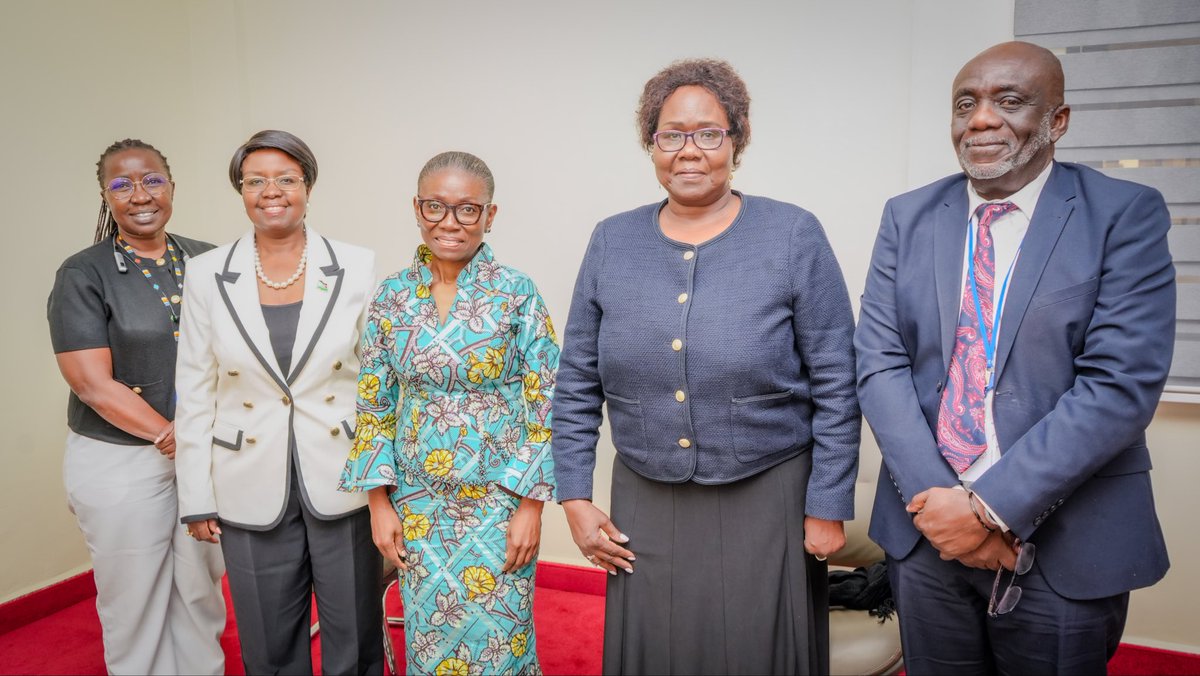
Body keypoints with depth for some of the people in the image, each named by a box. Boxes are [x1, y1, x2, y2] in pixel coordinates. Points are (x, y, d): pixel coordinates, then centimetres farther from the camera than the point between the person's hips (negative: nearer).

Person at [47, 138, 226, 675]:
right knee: (136, 604, 12)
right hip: (121, 463, -3)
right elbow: (94, 385, -11)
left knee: (202, 595, 14)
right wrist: (173, 438, -16)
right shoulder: (83, 275, -5)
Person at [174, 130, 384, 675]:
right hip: (252, 493, 1)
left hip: (343, 486, -1)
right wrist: (197, 497, 2)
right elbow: (194, 393, 3)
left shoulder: (357, 268, -4)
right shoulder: (209, 274, 0)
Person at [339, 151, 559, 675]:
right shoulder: (391, 296, 0)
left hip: (500, 496, -2)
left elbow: (545, 406, -8)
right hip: (418, 501, 3)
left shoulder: (517, 293, -9)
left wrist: (531, 507, -10)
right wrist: (380, 503, 1)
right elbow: (374, 406, 4)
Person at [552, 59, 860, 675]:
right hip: (644, 508, 3)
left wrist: (827, 508, -6)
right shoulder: (612, 242, 2)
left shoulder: (794, 236, -7)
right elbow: (577, 386, 5)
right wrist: (575, 498, 2)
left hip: (766, 505, -2)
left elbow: (835, 387, -6)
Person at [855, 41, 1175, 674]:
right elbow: (879, 361, -3)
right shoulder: (908, 217, 4)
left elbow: (1121, 384, -14)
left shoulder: (1126, 215, -6)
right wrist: (935, 497, -13)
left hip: (1064, 550, -2)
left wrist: (989, 504, -18)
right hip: (925, 531, 3)